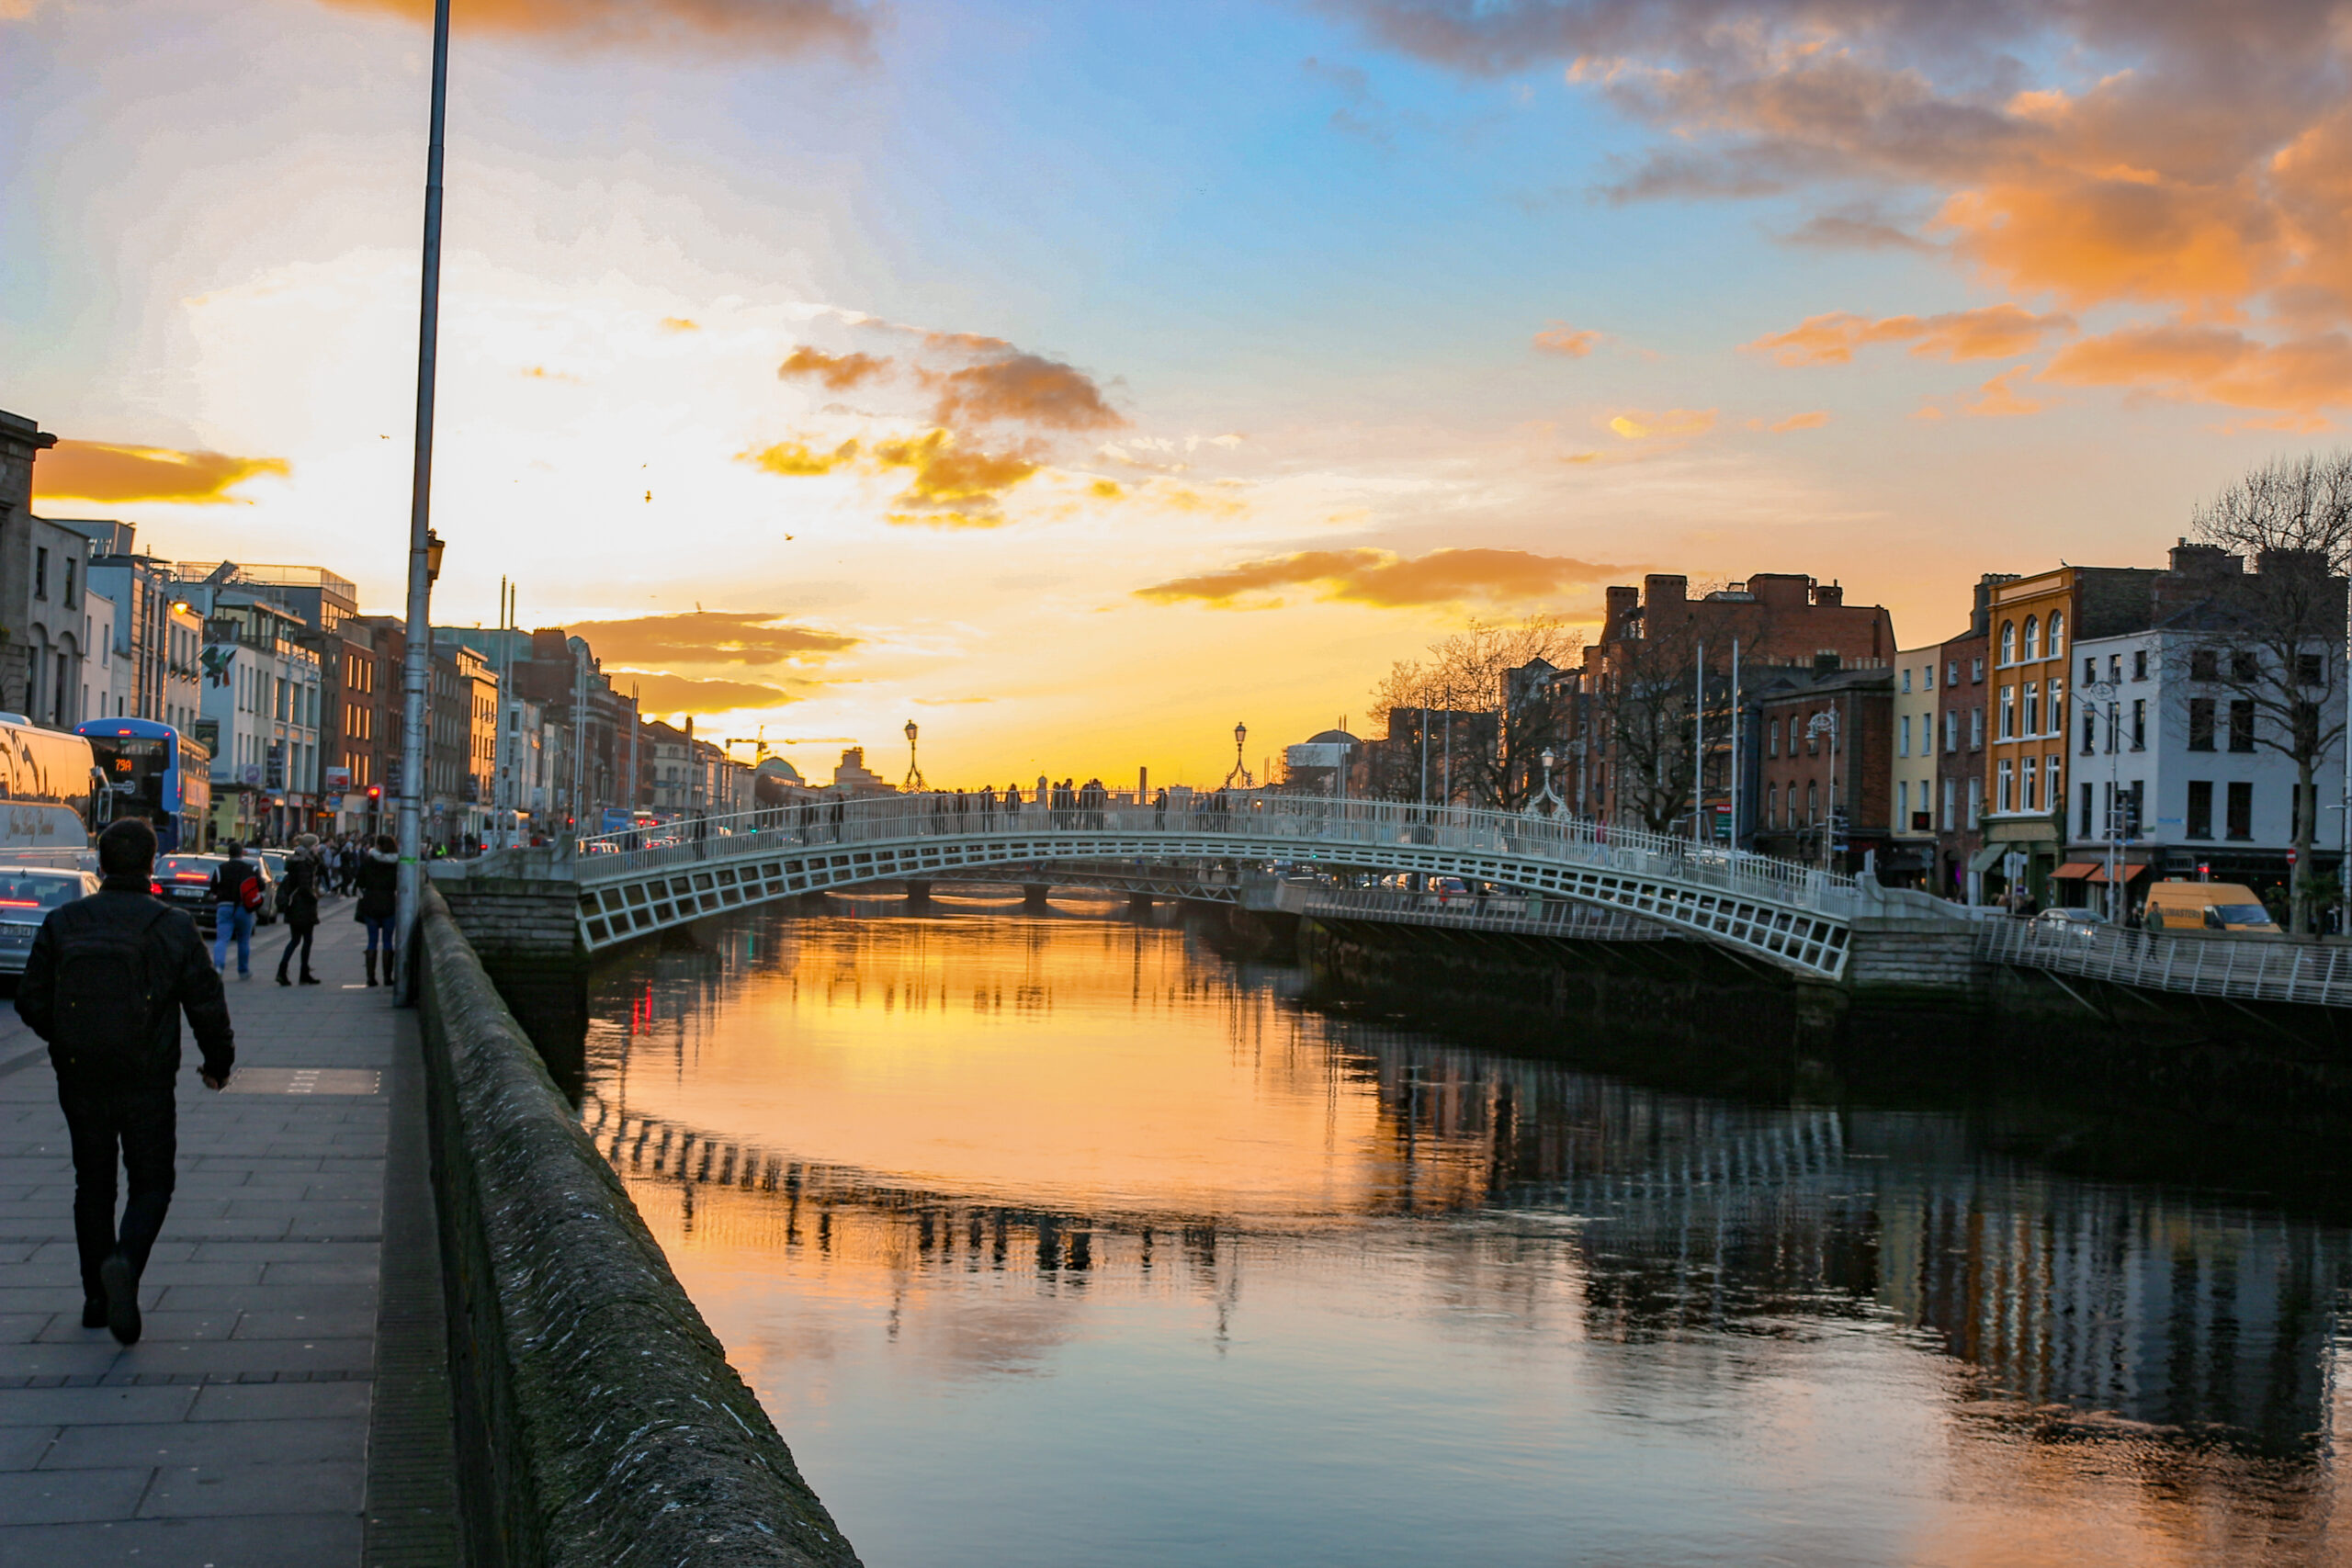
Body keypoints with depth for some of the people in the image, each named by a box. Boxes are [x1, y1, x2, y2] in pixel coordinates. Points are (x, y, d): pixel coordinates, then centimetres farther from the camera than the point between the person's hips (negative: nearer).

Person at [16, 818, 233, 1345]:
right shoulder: (172, 927, -6)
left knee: (93, 1184, 16)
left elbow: (32, 1001, 3)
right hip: (147, 1084, -2)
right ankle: (125, 1262, -19)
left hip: (79, 1081, 2)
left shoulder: (62, 924, -1)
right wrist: (218, 1062, 13)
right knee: (151, 1184, 8)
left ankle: (97, 1298, 19)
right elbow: (207, 1005, -4)